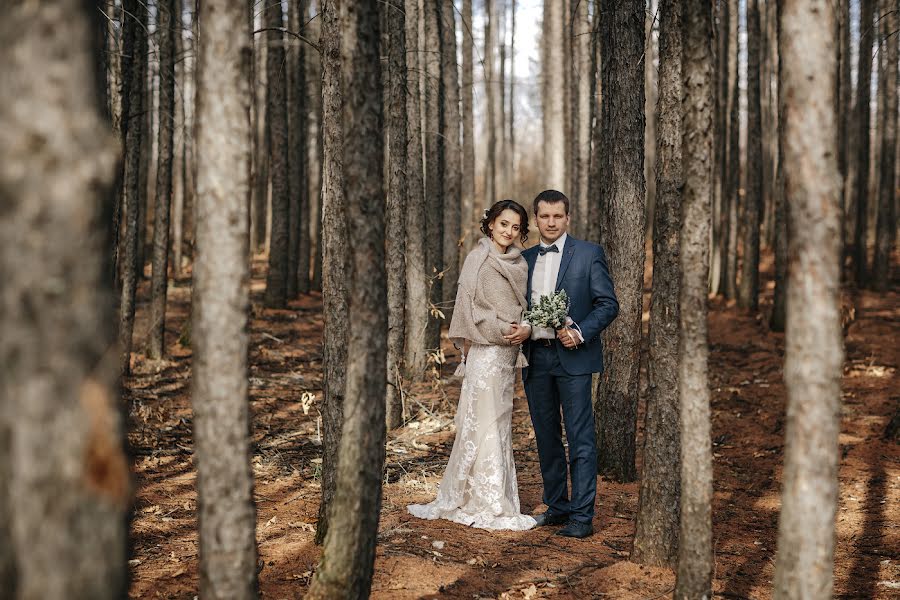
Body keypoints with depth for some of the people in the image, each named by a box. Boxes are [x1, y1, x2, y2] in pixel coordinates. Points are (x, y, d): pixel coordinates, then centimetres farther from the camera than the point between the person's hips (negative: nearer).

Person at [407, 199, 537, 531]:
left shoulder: (518, 263, 12)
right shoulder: (479, 258, -7)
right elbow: (470, 305, -11)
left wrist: (524, 329, 2)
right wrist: (504, 329, -16)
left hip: (508, 352, 7)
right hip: (485, 350, -7)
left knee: (497, 424, 11)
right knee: (487, 423, -3)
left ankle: (458, 500, 20)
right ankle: (493, 507, 2)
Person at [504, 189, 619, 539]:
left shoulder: (589, 254, -1)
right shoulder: (525, 258, 13)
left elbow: (608, 304, -4)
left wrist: (580, 333, -17)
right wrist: (521, 330, -5)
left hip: (573, 357, -5)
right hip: (535, 359, 5)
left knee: (580, 439, -4)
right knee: (546, 437, 12)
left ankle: (582, 516, 0)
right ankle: (557, 506, 24)